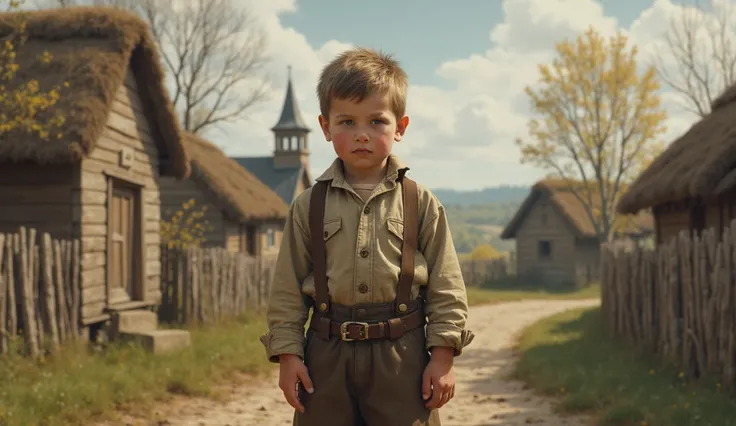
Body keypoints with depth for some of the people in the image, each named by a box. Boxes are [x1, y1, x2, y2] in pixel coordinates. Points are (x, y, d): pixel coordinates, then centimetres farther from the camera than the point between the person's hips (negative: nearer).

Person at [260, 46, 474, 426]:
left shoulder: (421, 204, 0)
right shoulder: (308, 207, 3)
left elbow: (446, 285, 1)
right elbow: (287, 288, 5)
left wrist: (443, 355, -4)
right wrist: (287, 354, -1)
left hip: (401, 357, -1)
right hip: (328, 357, 1)